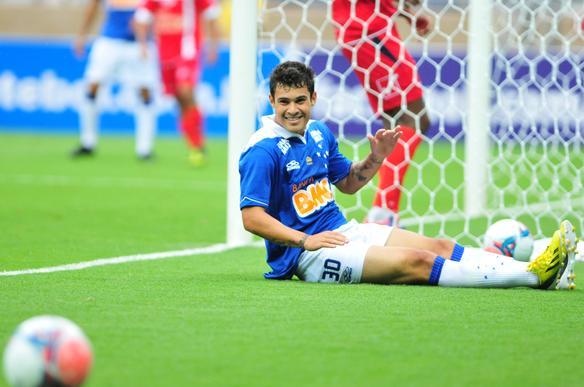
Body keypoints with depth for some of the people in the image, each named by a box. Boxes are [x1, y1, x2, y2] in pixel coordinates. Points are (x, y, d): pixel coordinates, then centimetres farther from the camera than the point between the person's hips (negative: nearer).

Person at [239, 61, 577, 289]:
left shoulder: (319, 134, 13)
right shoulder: (263, 151, -14)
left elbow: (348, 183, 25)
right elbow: (251, 217, -19)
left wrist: (376, 158, 7)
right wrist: (305, 240, -23)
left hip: (341, 230, 9)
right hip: (306, 252, -9)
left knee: (438, 247, -5)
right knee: (416, 262, -21)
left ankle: (532, 271, -15)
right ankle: (533, 275, -29)